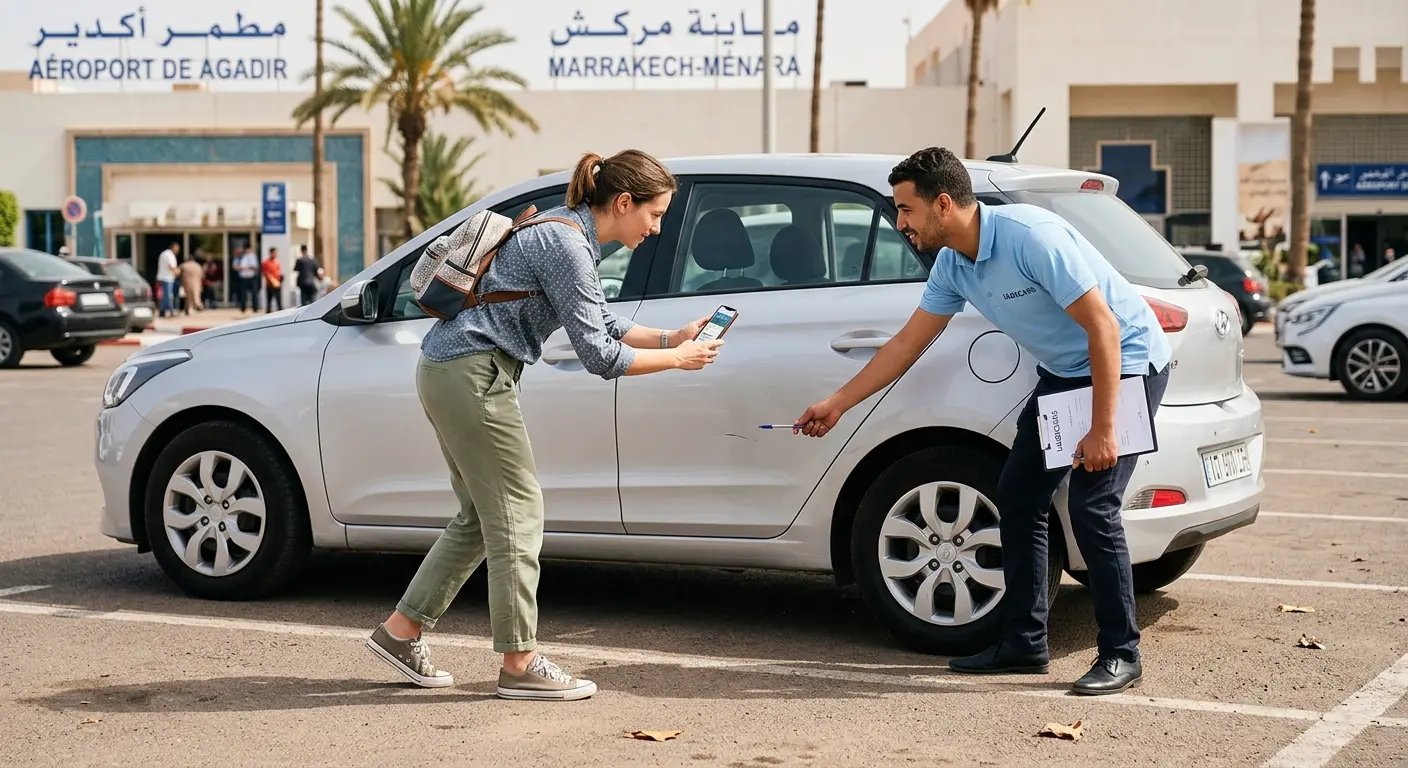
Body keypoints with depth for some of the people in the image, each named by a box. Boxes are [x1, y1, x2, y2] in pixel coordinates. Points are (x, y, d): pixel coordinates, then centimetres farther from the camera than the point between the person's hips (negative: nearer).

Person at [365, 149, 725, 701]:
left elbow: (601, 323, 22)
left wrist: (672, 338, 12)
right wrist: (677, 360, -7)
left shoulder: (568, 233, 15)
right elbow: (598, 354, -17)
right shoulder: (567, 245, -17)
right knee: (517, 512, -4)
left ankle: (401, 631, 20)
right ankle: (520, 665, 1)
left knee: (481, 516, 15)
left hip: (450, 371, 10)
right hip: (474, 374, -10)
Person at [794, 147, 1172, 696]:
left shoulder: (1031, 237, -28)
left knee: (1091, 505, -16)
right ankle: (1023, 643, 14)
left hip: (1124, 362, -9)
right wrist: (837, 404, 11)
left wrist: (1102, 430, -27)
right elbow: (906, 344, 9)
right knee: (1017, 496, 6)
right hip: (1062, 372, 9)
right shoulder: (953, 265, -2)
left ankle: (1120, 655, -4)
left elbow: (1104, 328, -27)